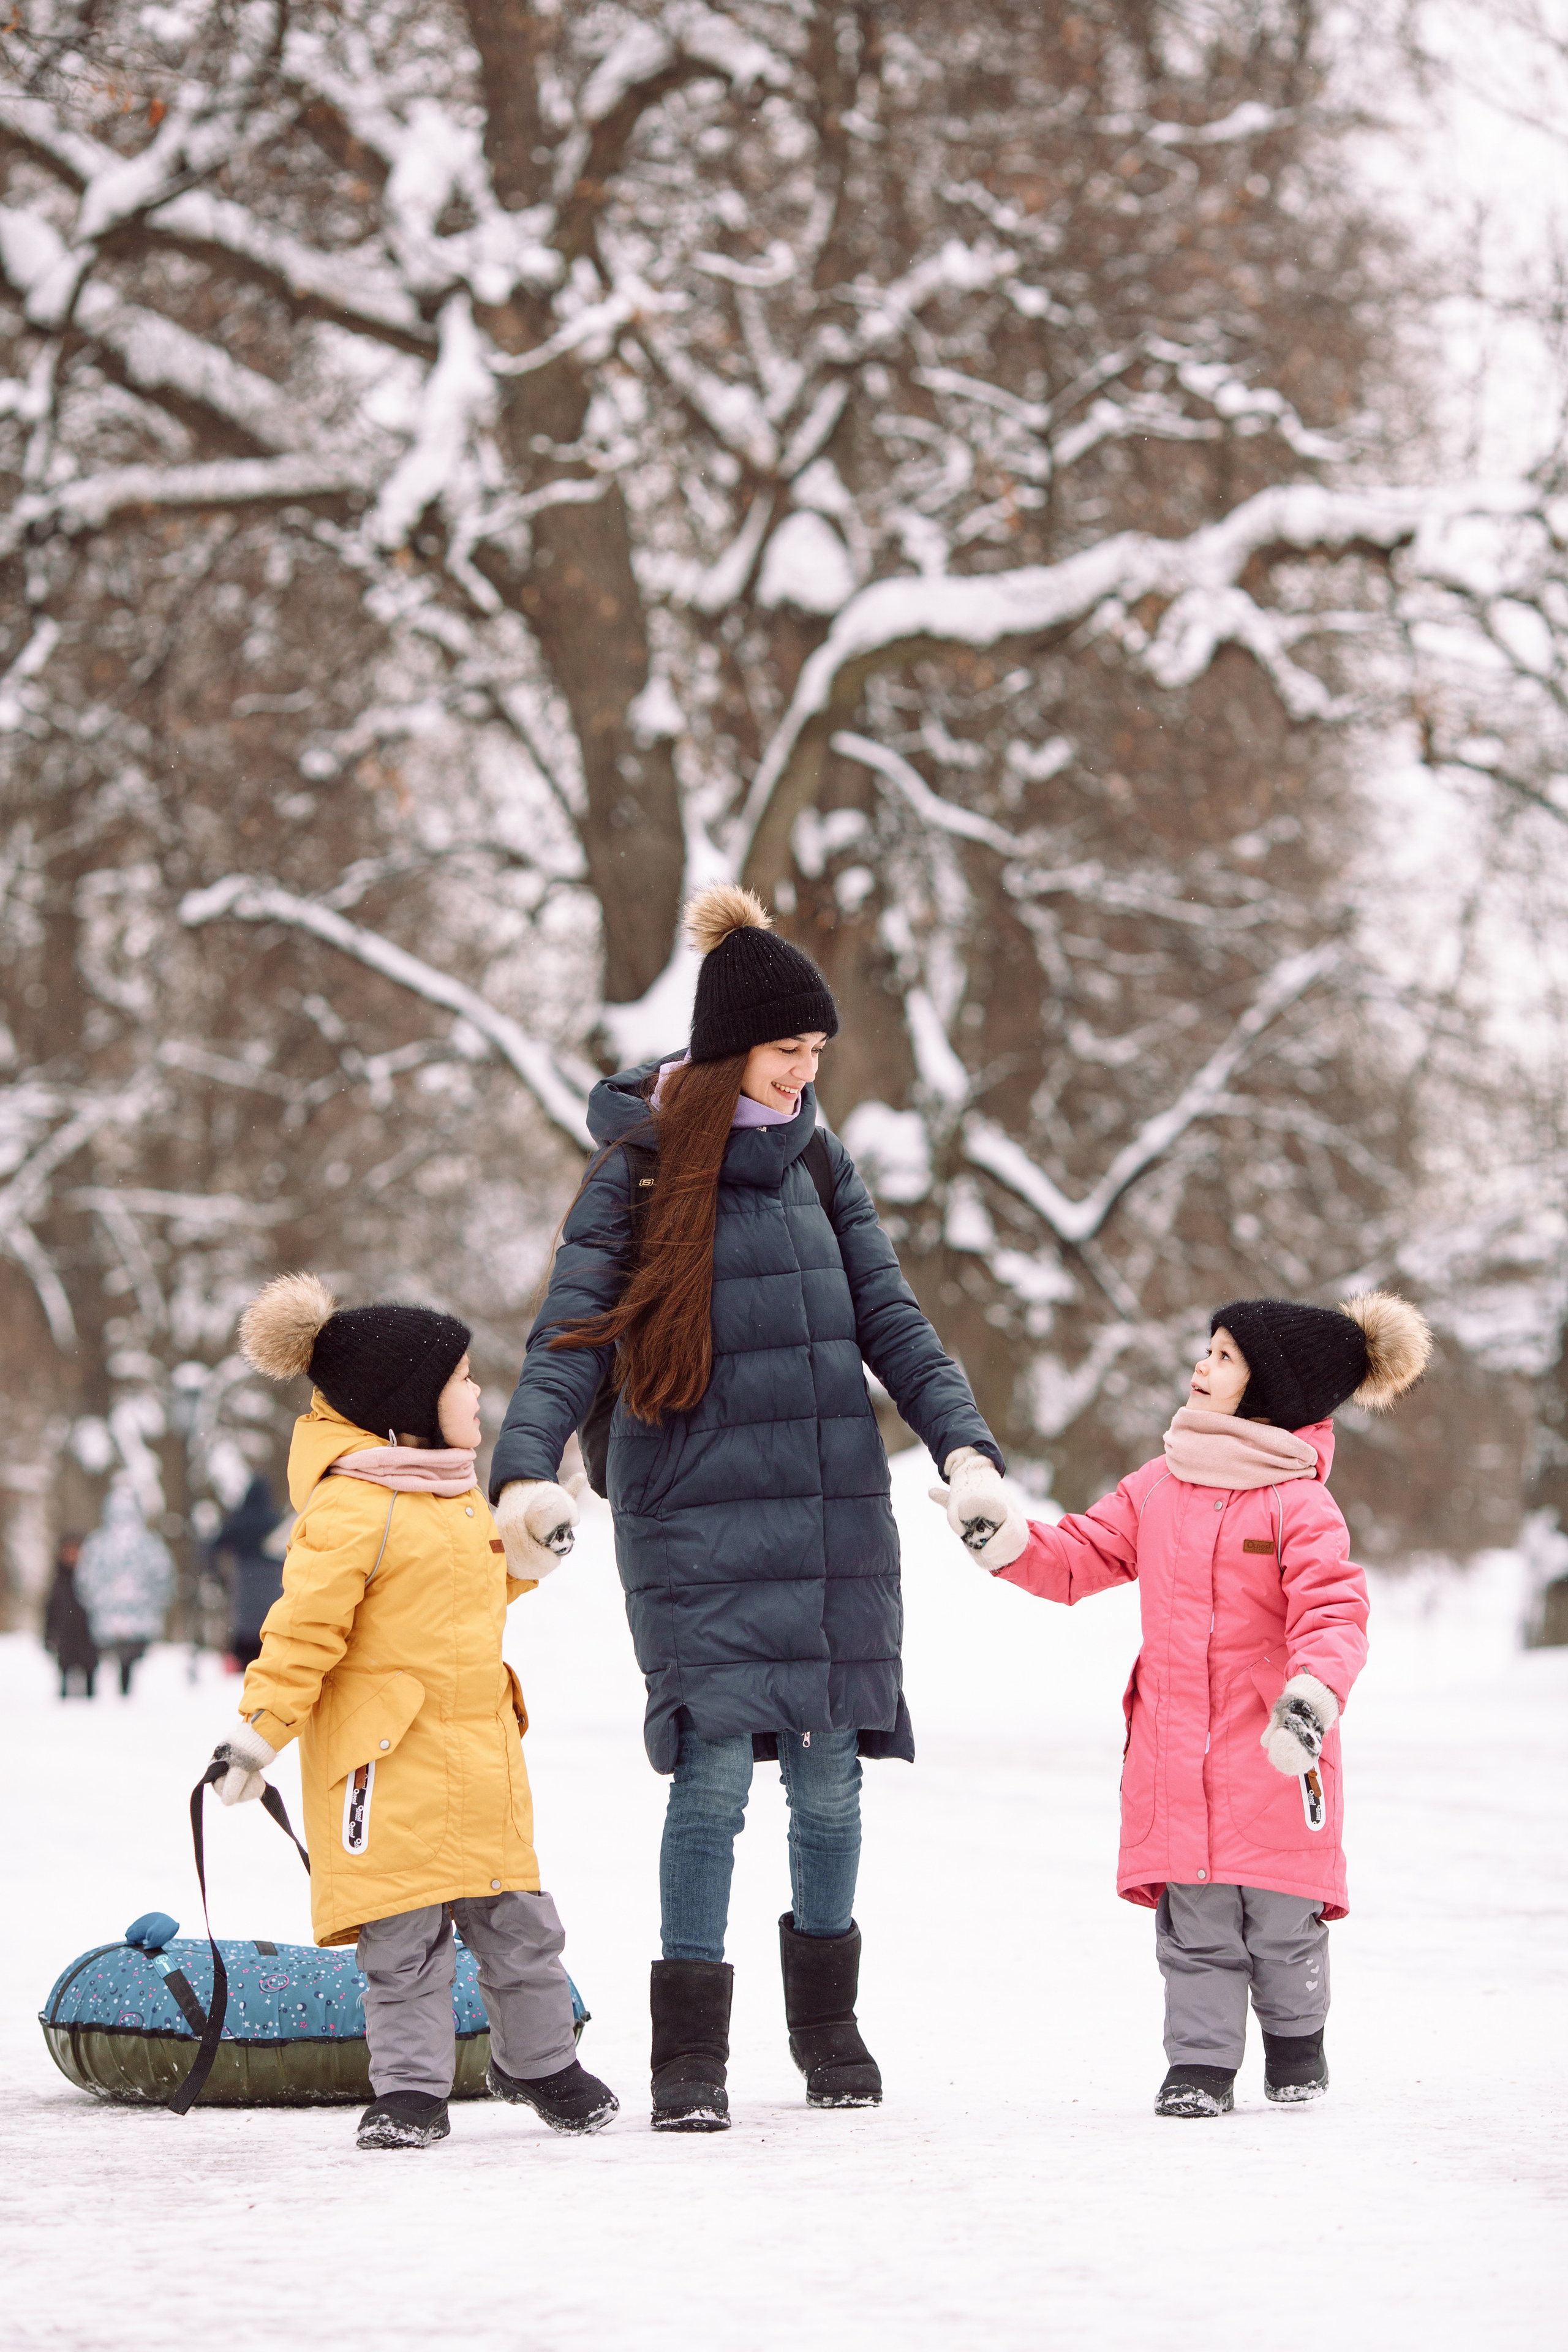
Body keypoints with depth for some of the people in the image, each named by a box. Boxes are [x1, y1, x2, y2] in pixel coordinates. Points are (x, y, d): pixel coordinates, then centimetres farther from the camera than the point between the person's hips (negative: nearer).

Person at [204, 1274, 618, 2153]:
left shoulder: (457, 1493, 13)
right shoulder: (350, 1510, -17)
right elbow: (305, 1626, -17)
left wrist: (528, 1560, 12)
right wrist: (260, 1731, -19)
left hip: (480, 1748, 8)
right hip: (389, 1759, -8)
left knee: (515, 1920, 13)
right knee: (405, 1939, -5)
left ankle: (540, 2060, 28)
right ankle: (412, 2089, 3)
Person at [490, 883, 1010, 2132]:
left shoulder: (818, 1163, 11)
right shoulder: (639, 1173, -3)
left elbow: (890, 1321, 11)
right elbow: (571, 1334, -11)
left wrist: (965, 1442, -4)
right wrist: (527, 1466, -27)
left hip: (837, 1518, 4)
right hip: (698, 1523, -4)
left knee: (830, 1775, 6)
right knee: (715, 1772, -10)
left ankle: (827, 2022, 24)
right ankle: (690, 2052, -2)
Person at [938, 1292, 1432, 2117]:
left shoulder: (1299, 1504, -10)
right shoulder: (1157, 1489, 9)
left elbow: (1333, 1611, -19)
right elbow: (1079, 1558, 15)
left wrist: (1313, 1693, -35)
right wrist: (1007, 1538, 0)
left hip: (1273, 1755, -4)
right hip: (1174, 1758, 4)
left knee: (1281, 1921, 6)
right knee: (1194, 1924, 3)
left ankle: (1296, 2036, 29)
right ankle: (1201, 2061, 10)